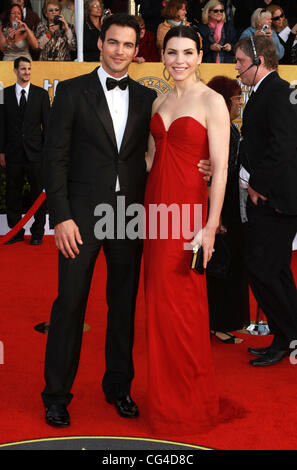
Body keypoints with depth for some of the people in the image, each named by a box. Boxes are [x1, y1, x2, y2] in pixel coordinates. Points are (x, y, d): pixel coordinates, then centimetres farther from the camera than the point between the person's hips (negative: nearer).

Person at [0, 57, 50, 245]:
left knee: (39, 194, 4)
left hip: (35, 152, -1)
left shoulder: (41, 94, 4)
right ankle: (16, 231, 20)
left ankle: (38, 233, 15)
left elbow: (47, 124, 3)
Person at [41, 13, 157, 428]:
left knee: (124, 303, 10)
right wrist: (61, 216, -11)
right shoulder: (72, 91, 1)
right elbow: (56, 157, -4)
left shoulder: (147, 98, 10)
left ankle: (119, 385, 26)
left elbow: (151, 155, 9)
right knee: (70, 303, 1)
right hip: (82, 213, -3)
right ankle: (57, 394, 15)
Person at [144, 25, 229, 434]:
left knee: (179, 303, -1)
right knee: (158, 299, 11)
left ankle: (189, 403, 17)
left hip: (188, 207, -6)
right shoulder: (159, 102, 13)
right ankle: (165, 395, 26)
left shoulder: (212, 101, -8)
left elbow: (221, 168, -13)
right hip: (155, 205, 7)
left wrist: (210, 227, -18)